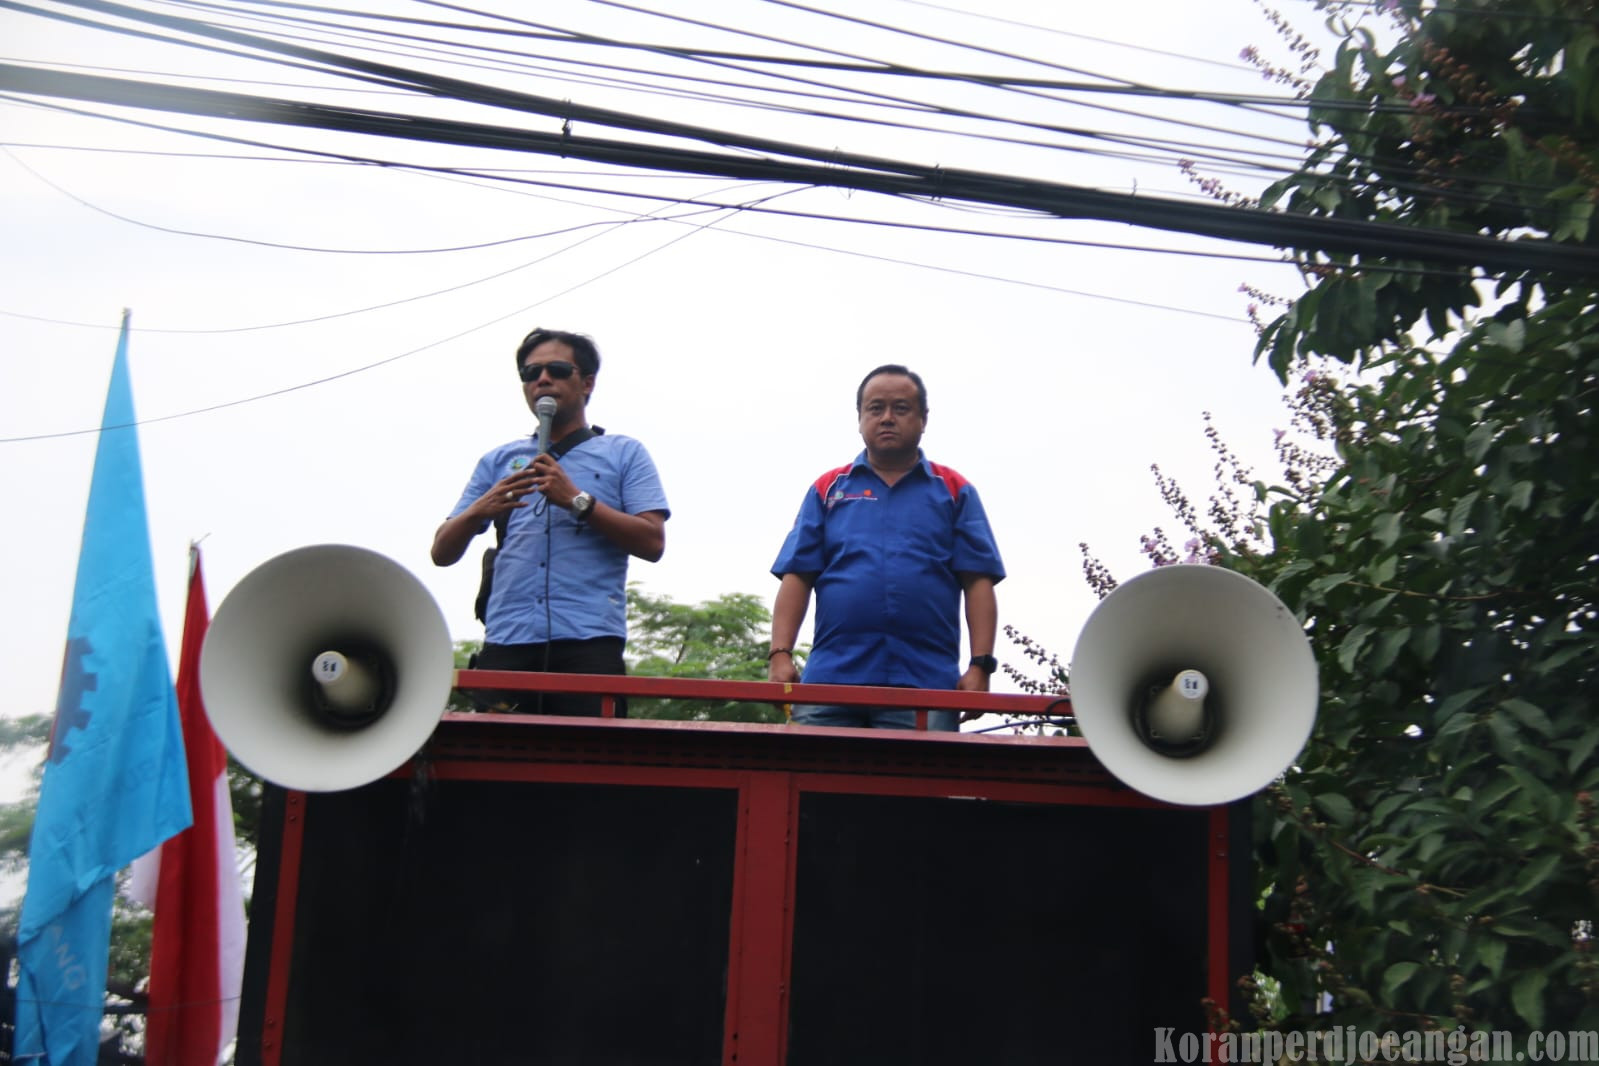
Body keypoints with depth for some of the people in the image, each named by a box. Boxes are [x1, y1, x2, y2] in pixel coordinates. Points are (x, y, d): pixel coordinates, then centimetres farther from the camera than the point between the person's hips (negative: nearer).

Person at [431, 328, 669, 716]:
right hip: (506, 643, 3)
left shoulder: (624, 454, 13)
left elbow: (652, 543, 0)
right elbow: (442, 552, 16)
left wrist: (578, 500, -7)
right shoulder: (498, 462, 22)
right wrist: (479, 510, -4)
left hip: (588, 643, -3)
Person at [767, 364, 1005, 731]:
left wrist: (980, 666, -6)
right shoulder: (828, 489, 16)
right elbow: (797, 576, 9)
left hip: (925, 684, -1)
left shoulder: (954, 492, 14)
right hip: (830, 678, 1)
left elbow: (978, 582, 6)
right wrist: (780, 655, -4)